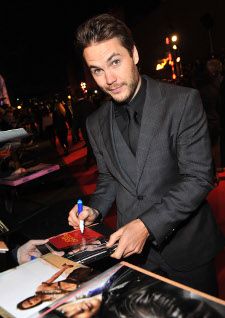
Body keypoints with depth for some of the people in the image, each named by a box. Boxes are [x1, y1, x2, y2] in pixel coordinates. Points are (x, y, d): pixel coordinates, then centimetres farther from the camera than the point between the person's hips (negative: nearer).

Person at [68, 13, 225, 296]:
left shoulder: (184, 101, -15)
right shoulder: (96, 123, 1)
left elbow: (198, 178, -18)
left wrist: (147, 224, -25)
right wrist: (94, 209, -7)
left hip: (185, 246, -3)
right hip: (131, 247, 4)